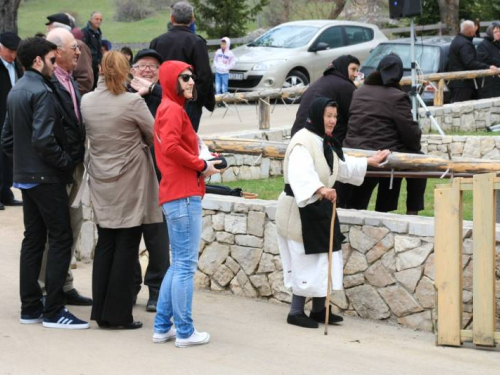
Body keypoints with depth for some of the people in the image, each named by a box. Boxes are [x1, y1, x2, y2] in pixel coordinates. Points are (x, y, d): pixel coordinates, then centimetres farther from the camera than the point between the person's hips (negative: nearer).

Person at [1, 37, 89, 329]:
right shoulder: (42, 92, -17)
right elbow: (43, 139, -24)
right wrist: (66, 162, -13)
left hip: (25, 176, 9)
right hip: (47, 178, -9)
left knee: (33, 239, 13)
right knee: (61, 239, -5)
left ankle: (30, 308, 16)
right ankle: (54, 311, -5)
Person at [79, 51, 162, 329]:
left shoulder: (87, 101, -1)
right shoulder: (133, 102, -16)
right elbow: (155, 136, -4)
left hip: (101, 184, 5)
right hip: (130, 184, -5)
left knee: (105, 245, 12)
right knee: (127, 248, 2)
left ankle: (101, 312, 14)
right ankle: (118, 314, 4)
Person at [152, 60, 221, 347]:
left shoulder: (172, 108, 21)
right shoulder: (174, 109, -10)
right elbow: (171, 147, -23)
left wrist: (201, 166, 6)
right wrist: (202, 165, -13)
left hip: (179, 194, 10)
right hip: (183, 195, -10)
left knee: (179, 264, 17)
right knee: (186, 264, -5)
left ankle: (163, 327, 20)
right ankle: (185, 332, -1)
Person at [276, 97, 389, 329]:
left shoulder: (325, 143, 14)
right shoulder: (303, 142, -20)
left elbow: (343, 166, 30)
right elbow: (301, 172, -38)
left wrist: (369, 162, 31)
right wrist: (320, 189, -53)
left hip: (320, 207, 10)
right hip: (301, 209, -10)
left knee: (324, 258, 11)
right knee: (306, 260, -5)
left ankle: (319, 309, 20)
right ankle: (296, 312, 5)